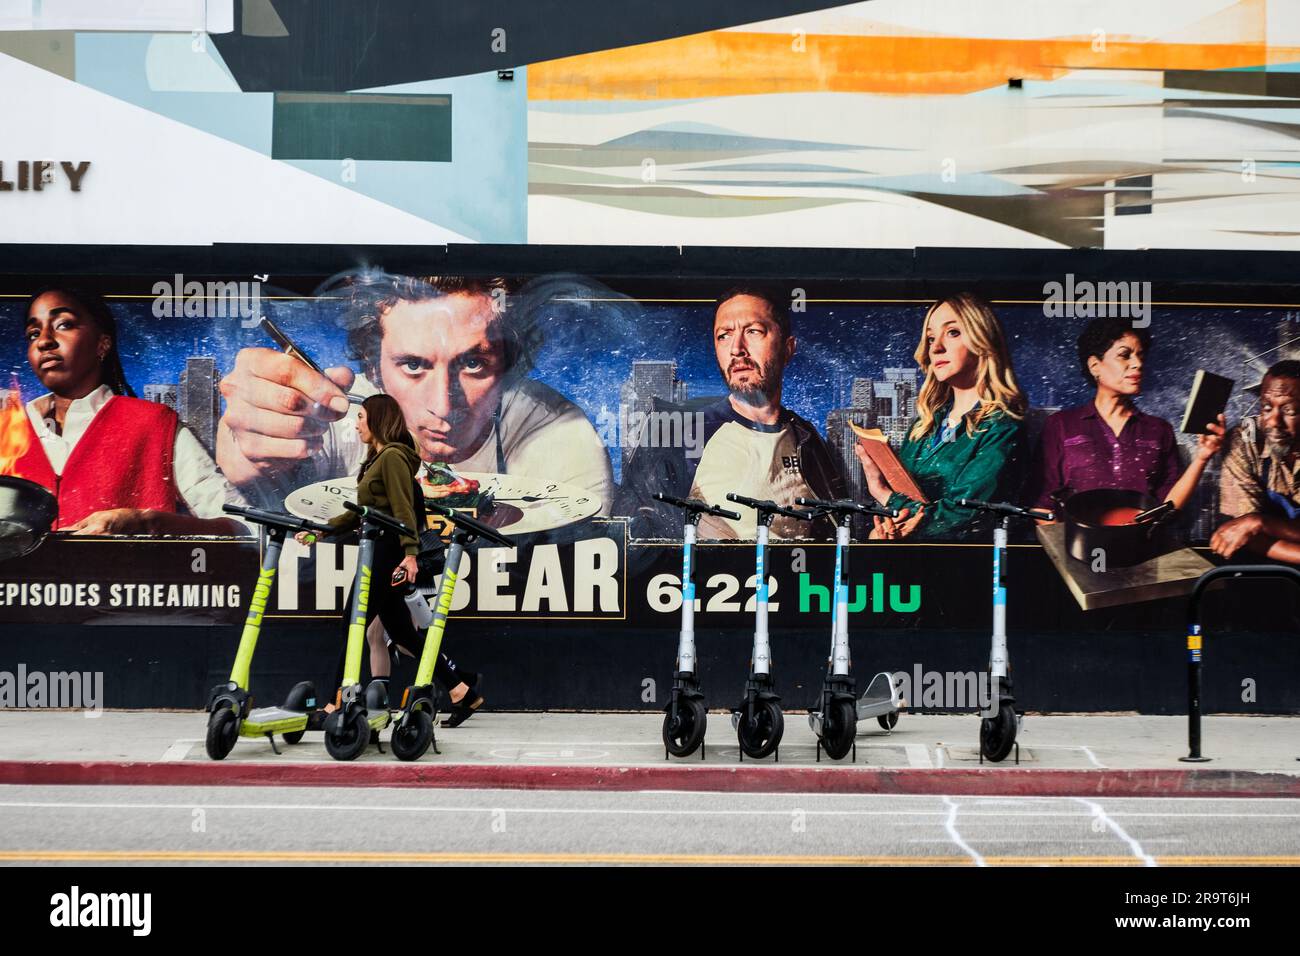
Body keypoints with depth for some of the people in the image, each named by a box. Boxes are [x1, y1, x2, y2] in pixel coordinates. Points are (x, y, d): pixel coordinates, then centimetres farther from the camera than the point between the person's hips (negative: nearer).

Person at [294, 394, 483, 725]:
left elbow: (403, 511, -19)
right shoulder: (377, 459, 21)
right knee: (402, 633, 9)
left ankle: (337, 705, -3)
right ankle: (462, 692, 10)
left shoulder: (392, 457, -9)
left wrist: (409, 553, -27)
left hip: (387, 554, -10)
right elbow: (361, 513, 24)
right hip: (380, 555, 10)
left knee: (353, 626, -7)